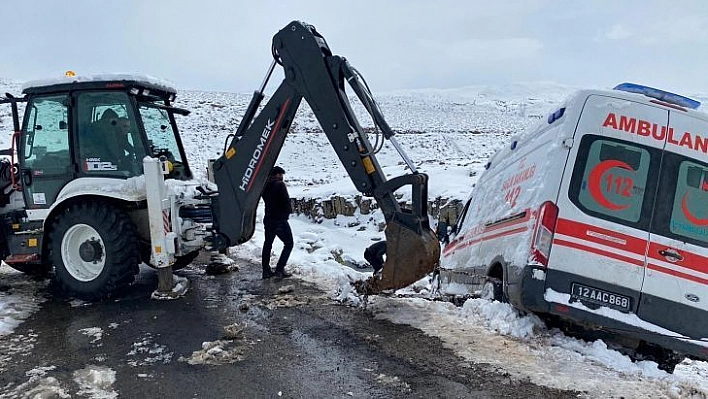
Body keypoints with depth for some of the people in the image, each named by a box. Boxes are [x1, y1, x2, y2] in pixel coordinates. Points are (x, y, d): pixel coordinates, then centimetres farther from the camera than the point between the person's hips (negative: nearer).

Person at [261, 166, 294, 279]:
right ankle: (279, 269, -3)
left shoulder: (265, 186, 8)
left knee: (267, 244, 17)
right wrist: (289, 210, 2)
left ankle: (266, 270, 18)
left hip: (268, 220, 7)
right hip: (280, 220, -7)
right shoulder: (280, 185, -13)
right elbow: (286, 201, -15)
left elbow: (266, 201, 11)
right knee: (288, 244, 3)